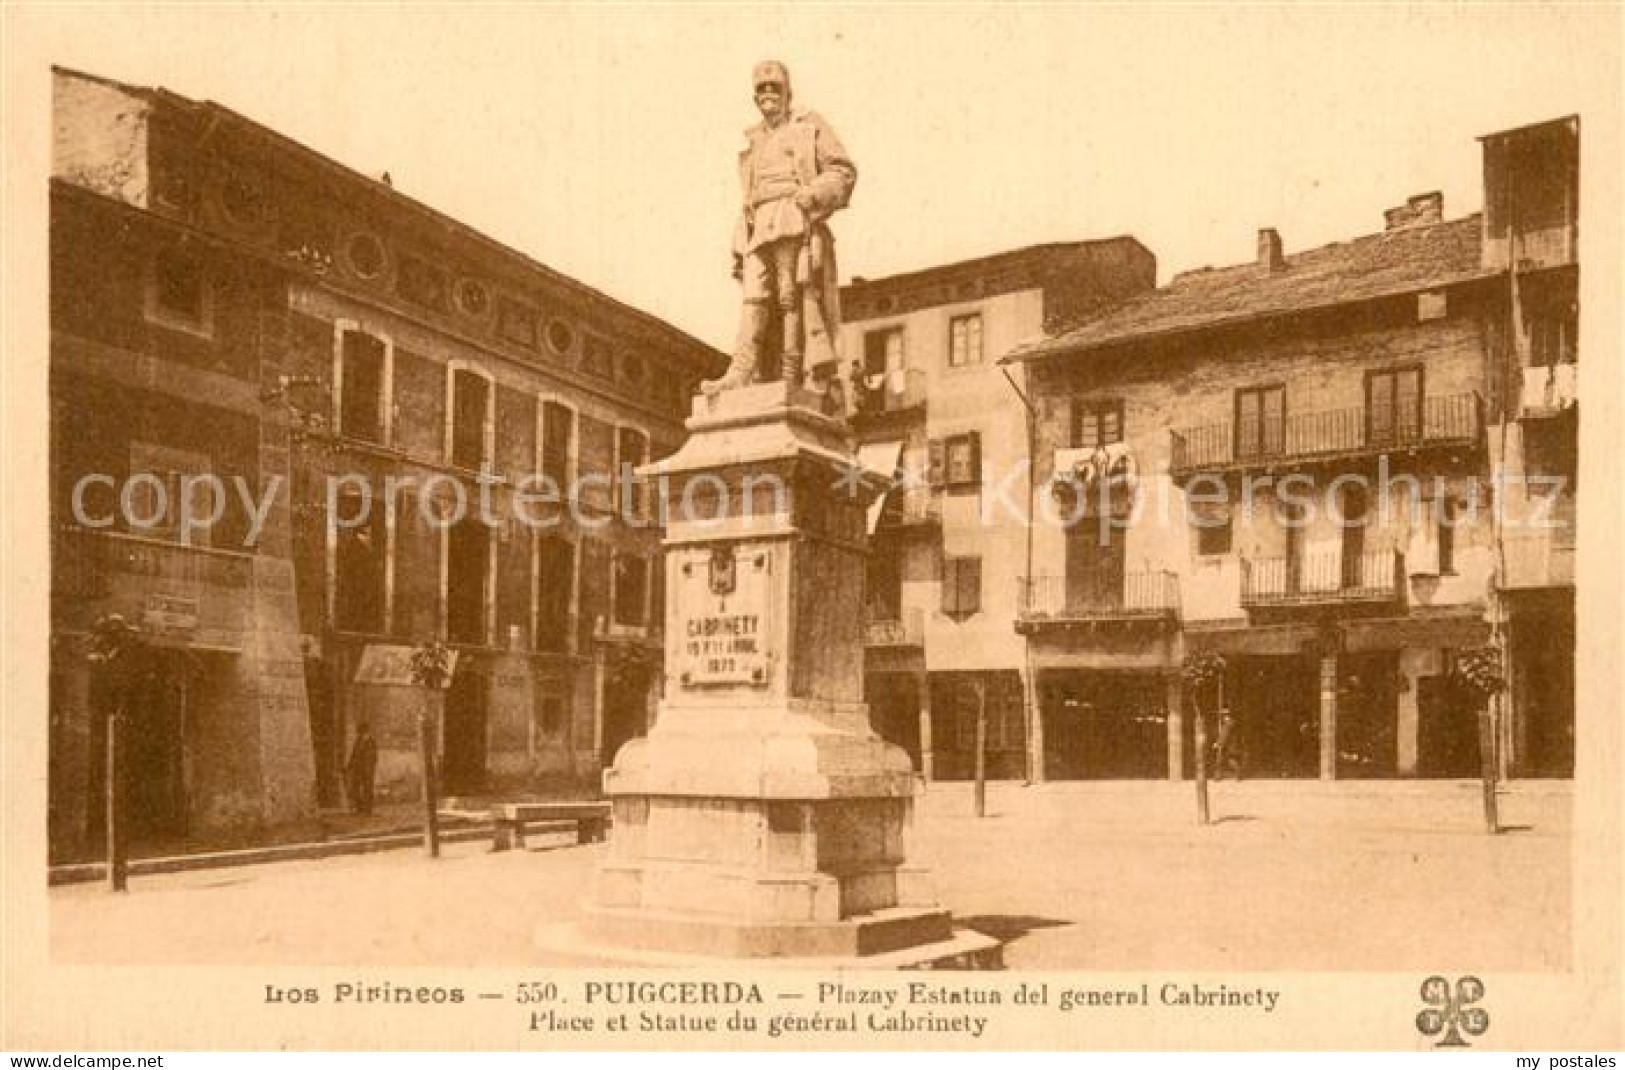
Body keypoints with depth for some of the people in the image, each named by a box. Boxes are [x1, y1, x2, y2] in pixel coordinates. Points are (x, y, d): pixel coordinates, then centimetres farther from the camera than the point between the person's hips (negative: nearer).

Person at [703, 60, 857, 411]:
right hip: (759, 230, 4)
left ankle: (793, 378, -14)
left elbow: (844, 171, 4)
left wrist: (810, 197, -13)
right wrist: (738, 249, 15)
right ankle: (742, 373, -23)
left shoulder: (810, 125, 14)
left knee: (794, 298, -11)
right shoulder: (751, 142, 28)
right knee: (755, 297, -11)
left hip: (796, 223, -4)